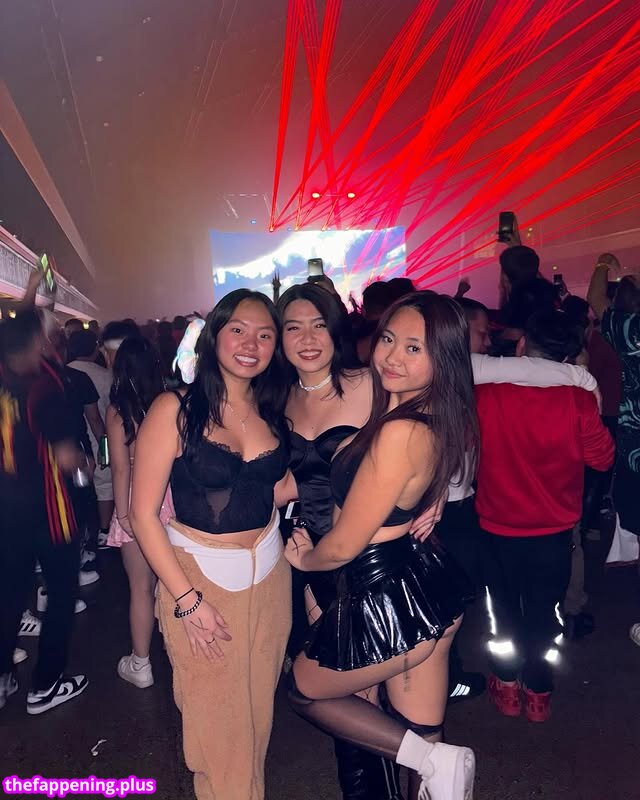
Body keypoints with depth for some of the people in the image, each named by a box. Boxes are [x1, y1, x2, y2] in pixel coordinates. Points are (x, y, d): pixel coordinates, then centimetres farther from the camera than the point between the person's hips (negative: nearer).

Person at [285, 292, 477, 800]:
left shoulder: (398, 433, -28)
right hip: (430, 586, 8)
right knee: (421, 733, 24)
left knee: (306, 689, 20)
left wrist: (303, 559, 1)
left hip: (388, 599, -8)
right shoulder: (440, 420, -2)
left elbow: (341, 547, -19)